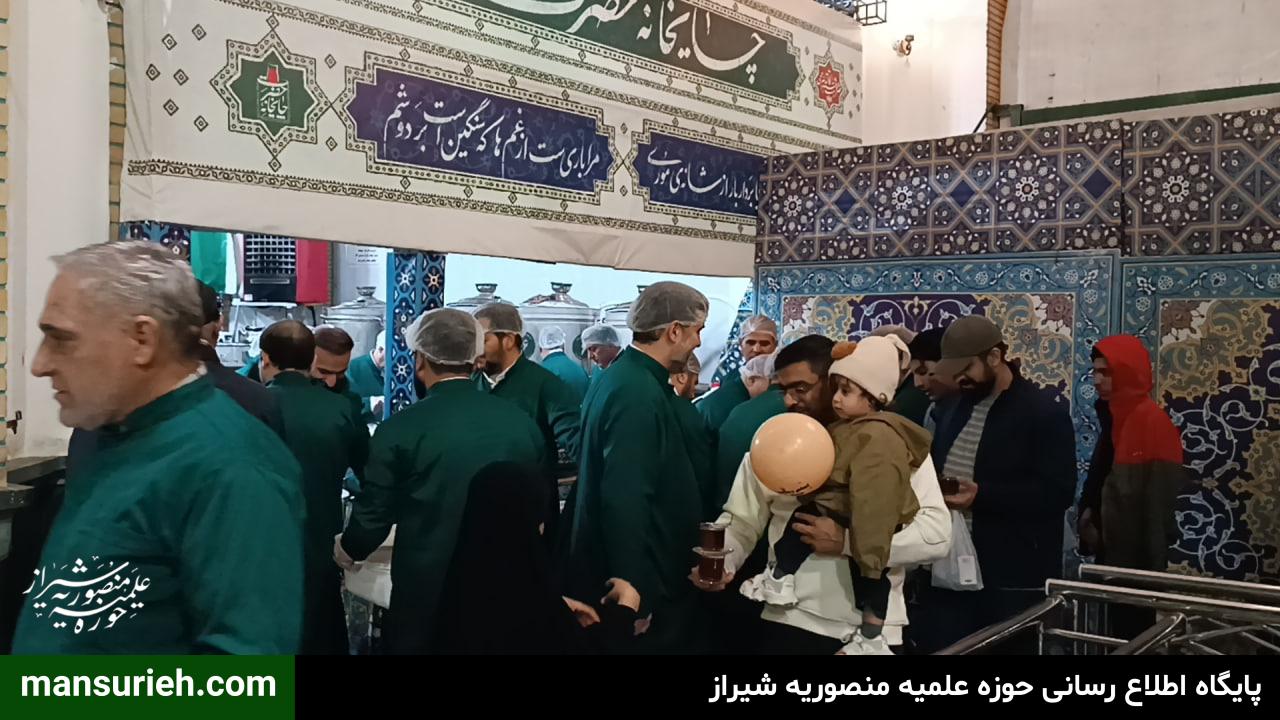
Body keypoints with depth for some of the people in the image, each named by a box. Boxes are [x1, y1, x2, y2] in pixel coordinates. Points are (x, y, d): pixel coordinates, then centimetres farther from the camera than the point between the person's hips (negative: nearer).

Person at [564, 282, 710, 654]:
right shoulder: (638, 394, -23)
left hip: (618, 573, 10)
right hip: (641, 584, -10)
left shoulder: (626, 375, 8)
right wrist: (636, 599, -24)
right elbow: (625, 503, -28)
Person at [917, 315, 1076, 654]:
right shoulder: (956, 407, 12)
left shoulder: (1045, 413, -10)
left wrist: (981, 495, -24)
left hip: (1013, 578, -6)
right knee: (937, 647, 10)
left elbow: (1057, 492, -17)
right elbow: (937, 466, 24)